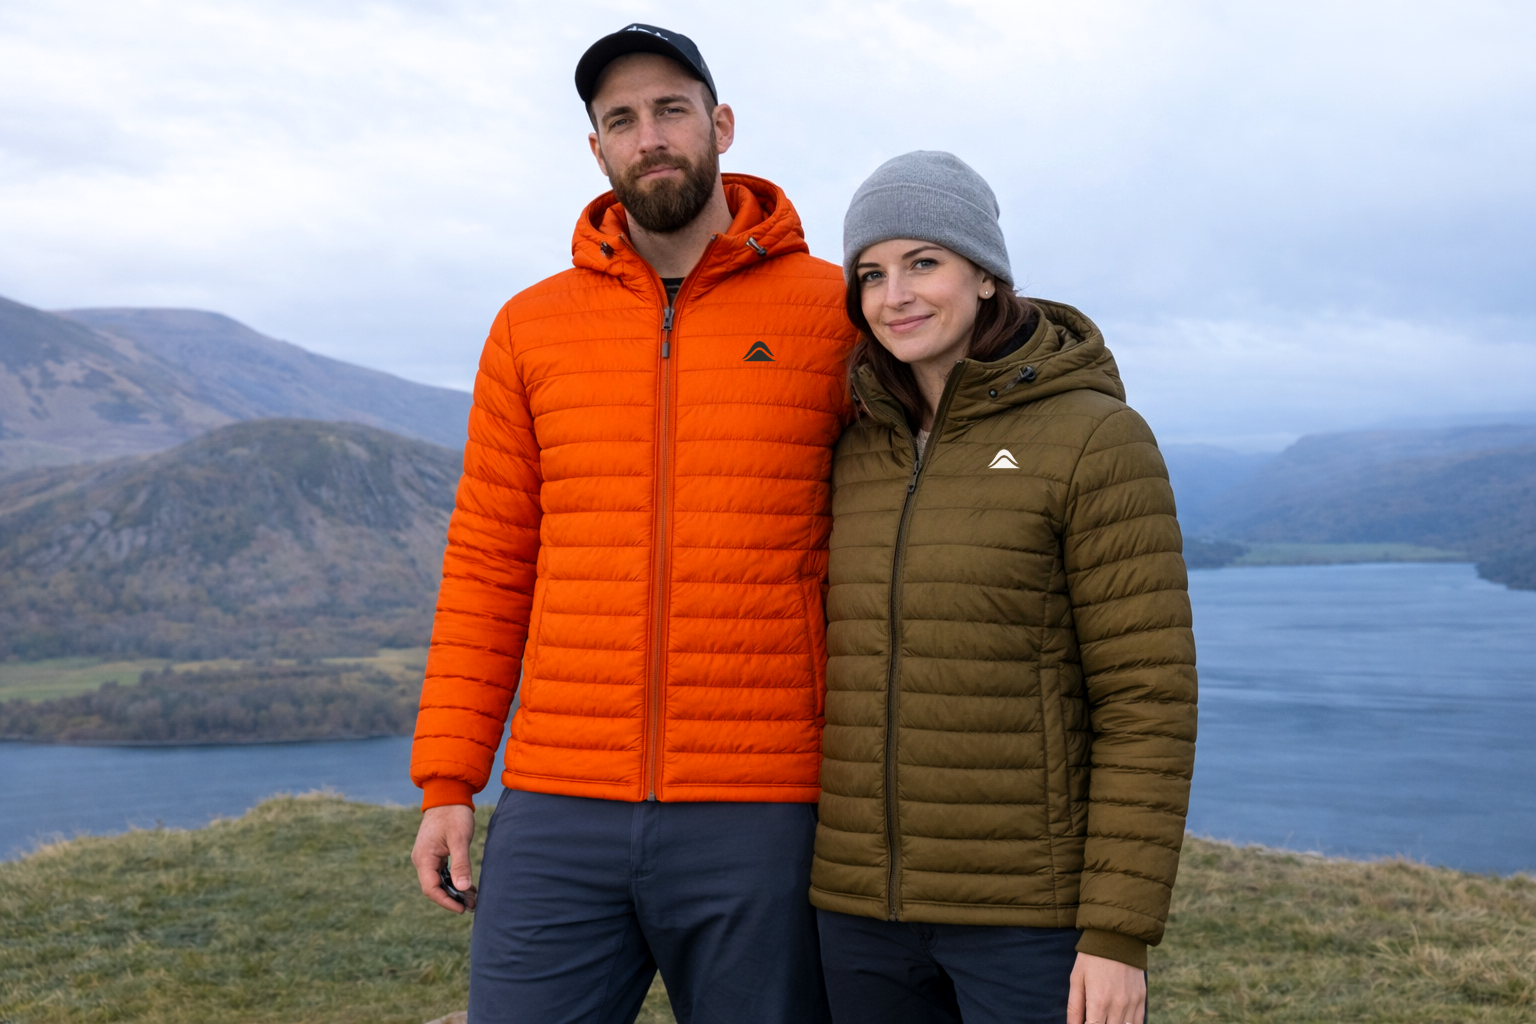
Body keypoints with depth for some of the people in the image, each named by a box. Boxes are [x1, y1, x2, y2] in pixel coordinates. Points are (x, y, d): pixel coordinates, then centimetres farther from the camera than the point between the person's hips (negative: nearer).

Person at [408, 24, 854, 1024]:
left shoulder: (836, 313, 1)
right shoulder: (530, 328, 8)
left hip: (760, 823, -2)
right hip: (559, 817, 2)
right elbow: (488, 566, 10)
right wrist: (447, 782, 4)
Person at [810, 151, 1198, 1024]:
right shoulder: (860, 456, 8)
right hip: (866, 907, 6)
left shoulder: (1097, 440, -9)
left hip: (1035, 914, -5)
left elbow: (1148, 698, -12)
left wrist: (1121, 935, -16)